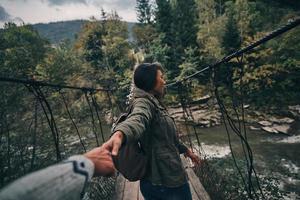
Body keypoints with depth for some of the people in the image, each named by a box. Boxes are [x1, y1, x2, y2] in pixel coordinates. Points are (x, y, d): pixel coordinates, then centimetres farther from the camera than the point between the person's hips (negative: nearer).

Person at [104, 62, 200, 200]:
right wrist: (119, 134, -62)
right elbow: (138, 119, -41)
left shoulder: (154, 103, 11)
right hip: (166, 181, -9)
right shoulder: (144, 102, -17)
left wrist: (186, 150, 27)